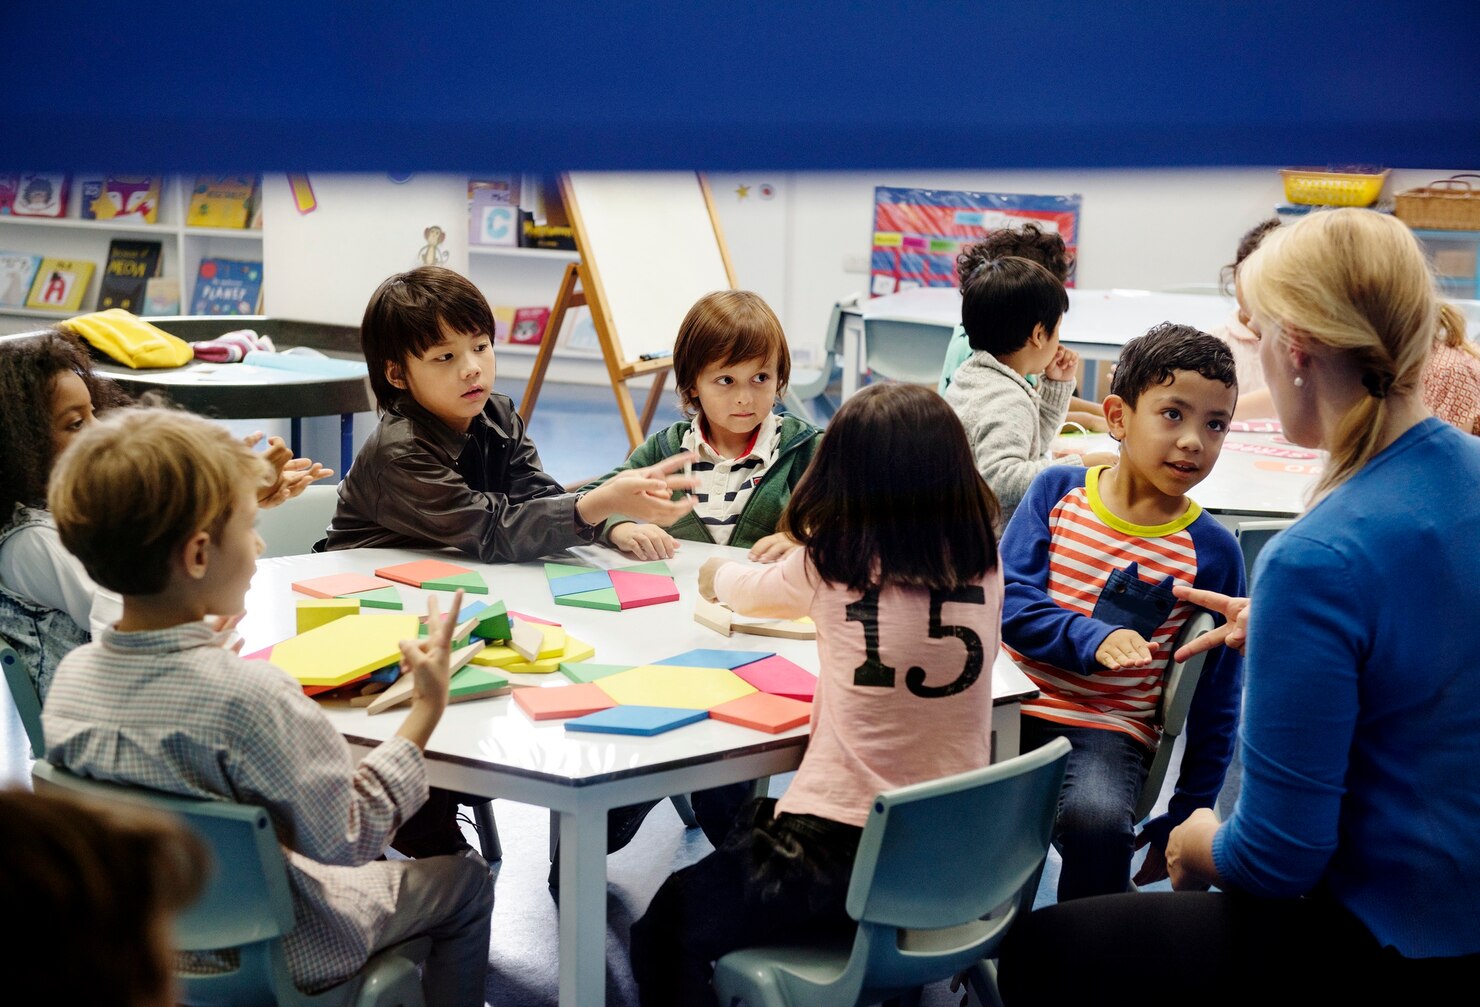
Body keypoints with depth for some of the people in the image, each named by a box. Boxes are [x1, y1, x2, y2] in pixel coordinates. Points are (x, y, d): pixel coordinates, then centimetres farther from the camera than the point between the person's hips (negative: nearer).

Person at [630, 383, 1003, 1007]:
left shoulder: (829, 565, -8)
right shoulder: (984, 574, -1)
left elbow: (748, 589, 13)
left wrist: (719, 576, 36)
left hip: (843, 855, -5)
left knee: (666, 930, 13)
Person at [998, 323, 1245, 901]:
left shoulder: (1211, 551, 0)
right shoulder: (1057, 491, 4)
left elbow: (1215, 702, 6)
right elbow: (1011, 601, -3)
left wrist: (1183, 823, 6)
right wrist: (1092, 639, -22)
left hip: (1108, 731, -2)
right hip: (1010, 705, 2)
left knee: (1097, 818, -34)